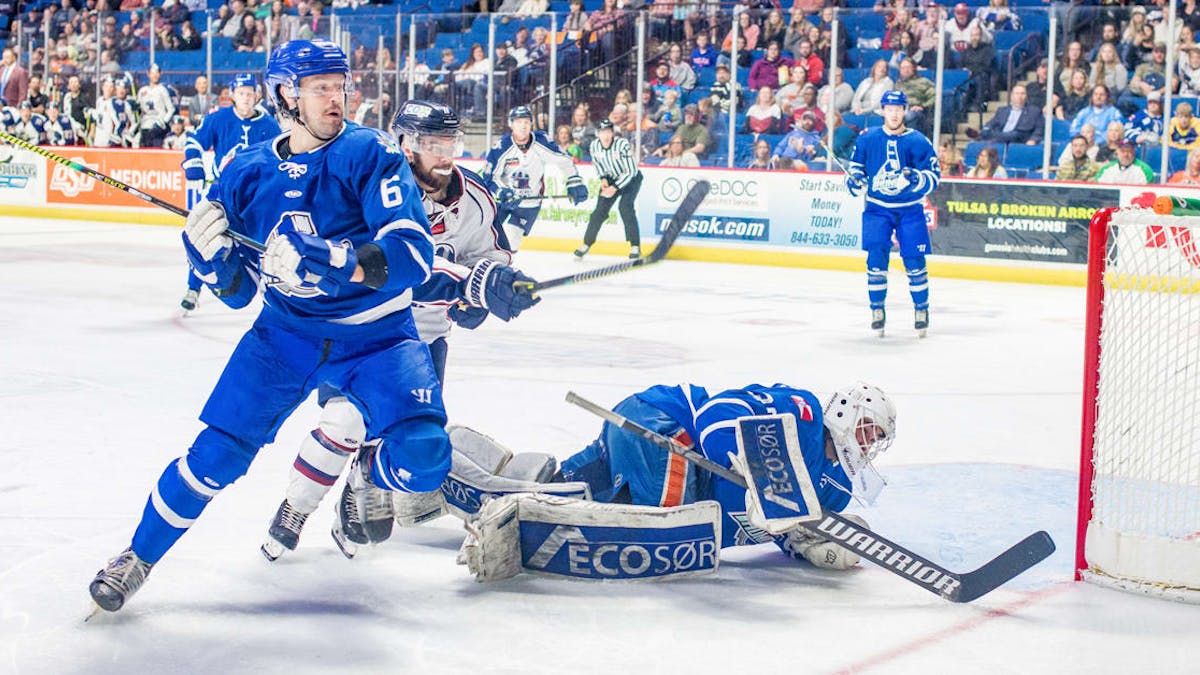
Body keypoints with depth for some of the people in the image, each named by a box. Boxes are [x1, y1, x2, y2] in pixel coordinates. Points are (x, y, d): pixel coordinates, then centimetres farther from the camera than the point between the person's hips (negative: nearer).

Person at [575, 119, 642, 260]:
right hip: (611, 178, 4)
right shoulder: (595, 146, -13)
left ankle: (635, 246, -16)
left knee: (625, 208, -24)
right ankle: (587, 244, 12)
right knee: (600, 211, -3)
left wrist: (615, 187, -29)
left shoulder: (623, 145, -29)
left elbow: (631, 171, -26)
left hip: (631, 178, -4)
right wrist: (604, 178, -9)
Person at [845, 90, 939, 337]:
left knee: (914, 261, -3)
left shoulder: (918, 142, -6)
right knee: (876, 257, -11)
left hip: (910, 210, -1)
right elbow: (855, 166, 14)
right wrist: (854, 180, -7)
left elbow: (934, 176, -7)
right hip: (877, 208, 1)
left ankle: (921, 308, 16)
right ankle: (877, 310, 3)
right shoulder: (867, 139, 0)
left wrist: (915, 178, -27)